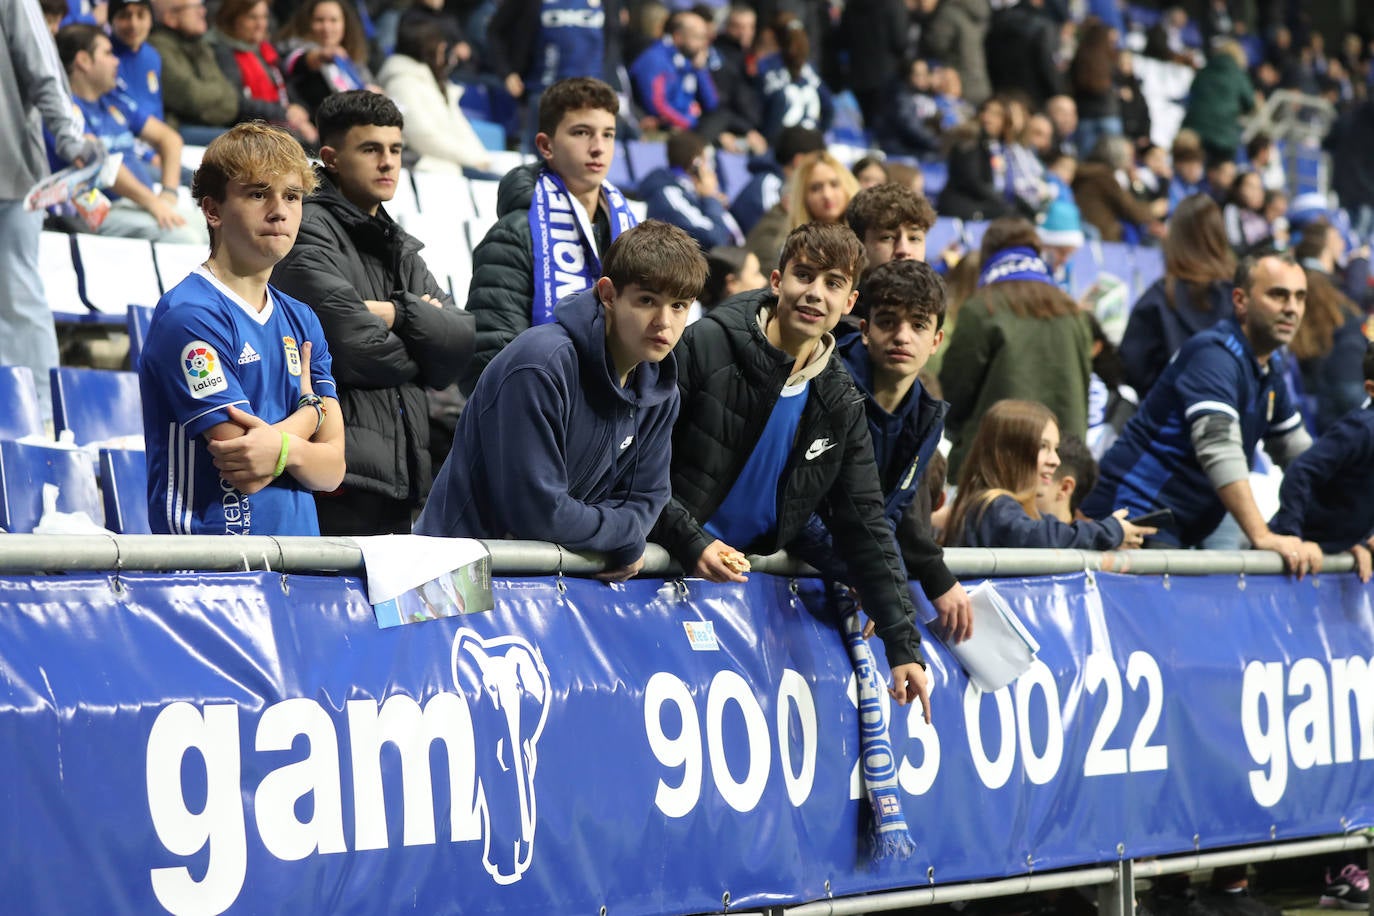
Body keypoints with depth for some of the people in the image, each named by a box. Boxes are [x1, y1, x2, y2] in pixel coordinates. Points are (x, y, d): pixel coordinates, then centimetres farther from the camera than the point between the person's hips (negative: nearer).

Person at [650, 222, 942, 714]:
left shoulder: (839, 404, 3)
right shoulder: (707, 346, -12)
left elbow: (864, 527, 6)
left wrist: (903, 646, 1)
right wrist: (691, 542, -24)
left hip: (746, 575, 5)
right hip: (666, 560, -5)